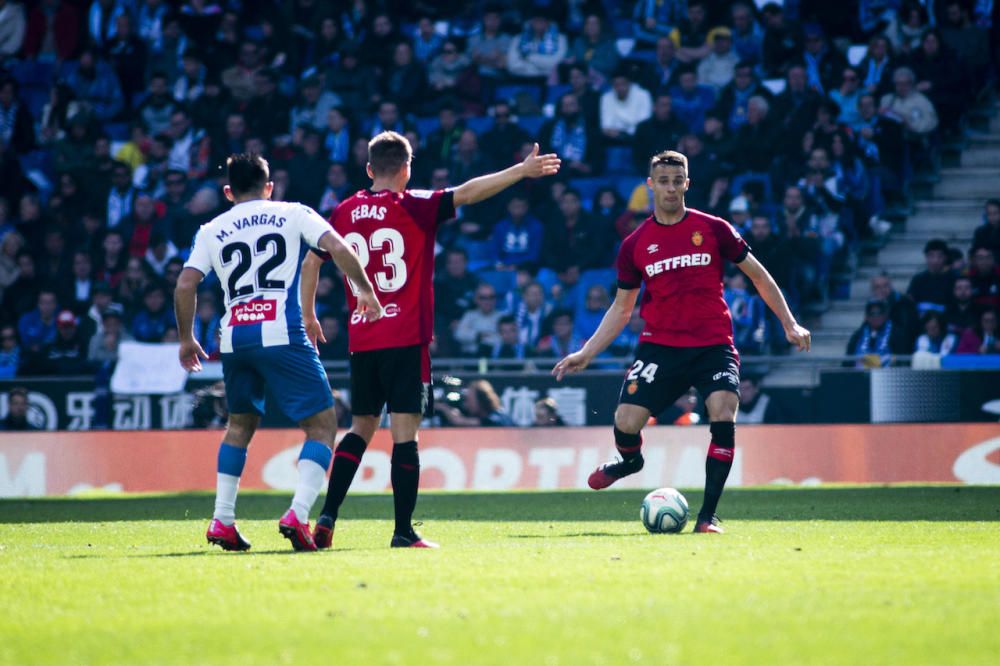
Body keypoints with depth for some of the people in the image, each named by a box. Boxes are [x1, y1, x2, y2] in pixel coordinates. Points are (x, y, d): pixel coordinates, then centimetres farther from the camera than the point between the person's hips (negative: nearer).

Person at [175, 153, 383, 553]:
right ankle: (298, 515, -17)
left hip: (235, 339, 4)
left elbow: (185, 285, 6)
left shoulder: (211, 231, 15)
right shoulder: (292, 214, 10)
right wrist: (366, 291, 10)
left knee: (241, 423, 24)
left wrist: (186, 339, 17)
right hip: (282, 335, -4)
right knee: (322, 423, 2)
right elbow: (338, 248, -3)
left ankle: (222, 521, 18)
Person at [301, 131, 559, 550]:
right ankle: (404, 532, -7)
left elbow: (310, 262, 15)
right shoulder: (413, 207, -5)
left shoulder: (344, 213, 9)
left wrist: (308, 316, 27)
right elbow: (467, 193, -13)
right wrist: (522, 171, -11)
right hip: (405, 340, -5)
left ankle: (327, 516, 7)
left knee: (361, 428, 17)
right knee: (404, 433, -5)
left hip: (361, 341, 5)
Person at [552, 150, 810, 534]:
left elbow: (757, 275, 9)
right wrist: (586, 354, 7)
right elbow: (622, 307, 15)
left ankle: (708, 514, -11)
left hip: (714, 346, -1)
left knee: (723, 418, -23)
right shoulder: (634, 245, 6)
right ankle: (630, 461, 26)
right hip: (660, 346, 1)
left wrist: (789, 324, 4)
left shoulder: (712, 229, 1)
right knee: (626, 423, -13)